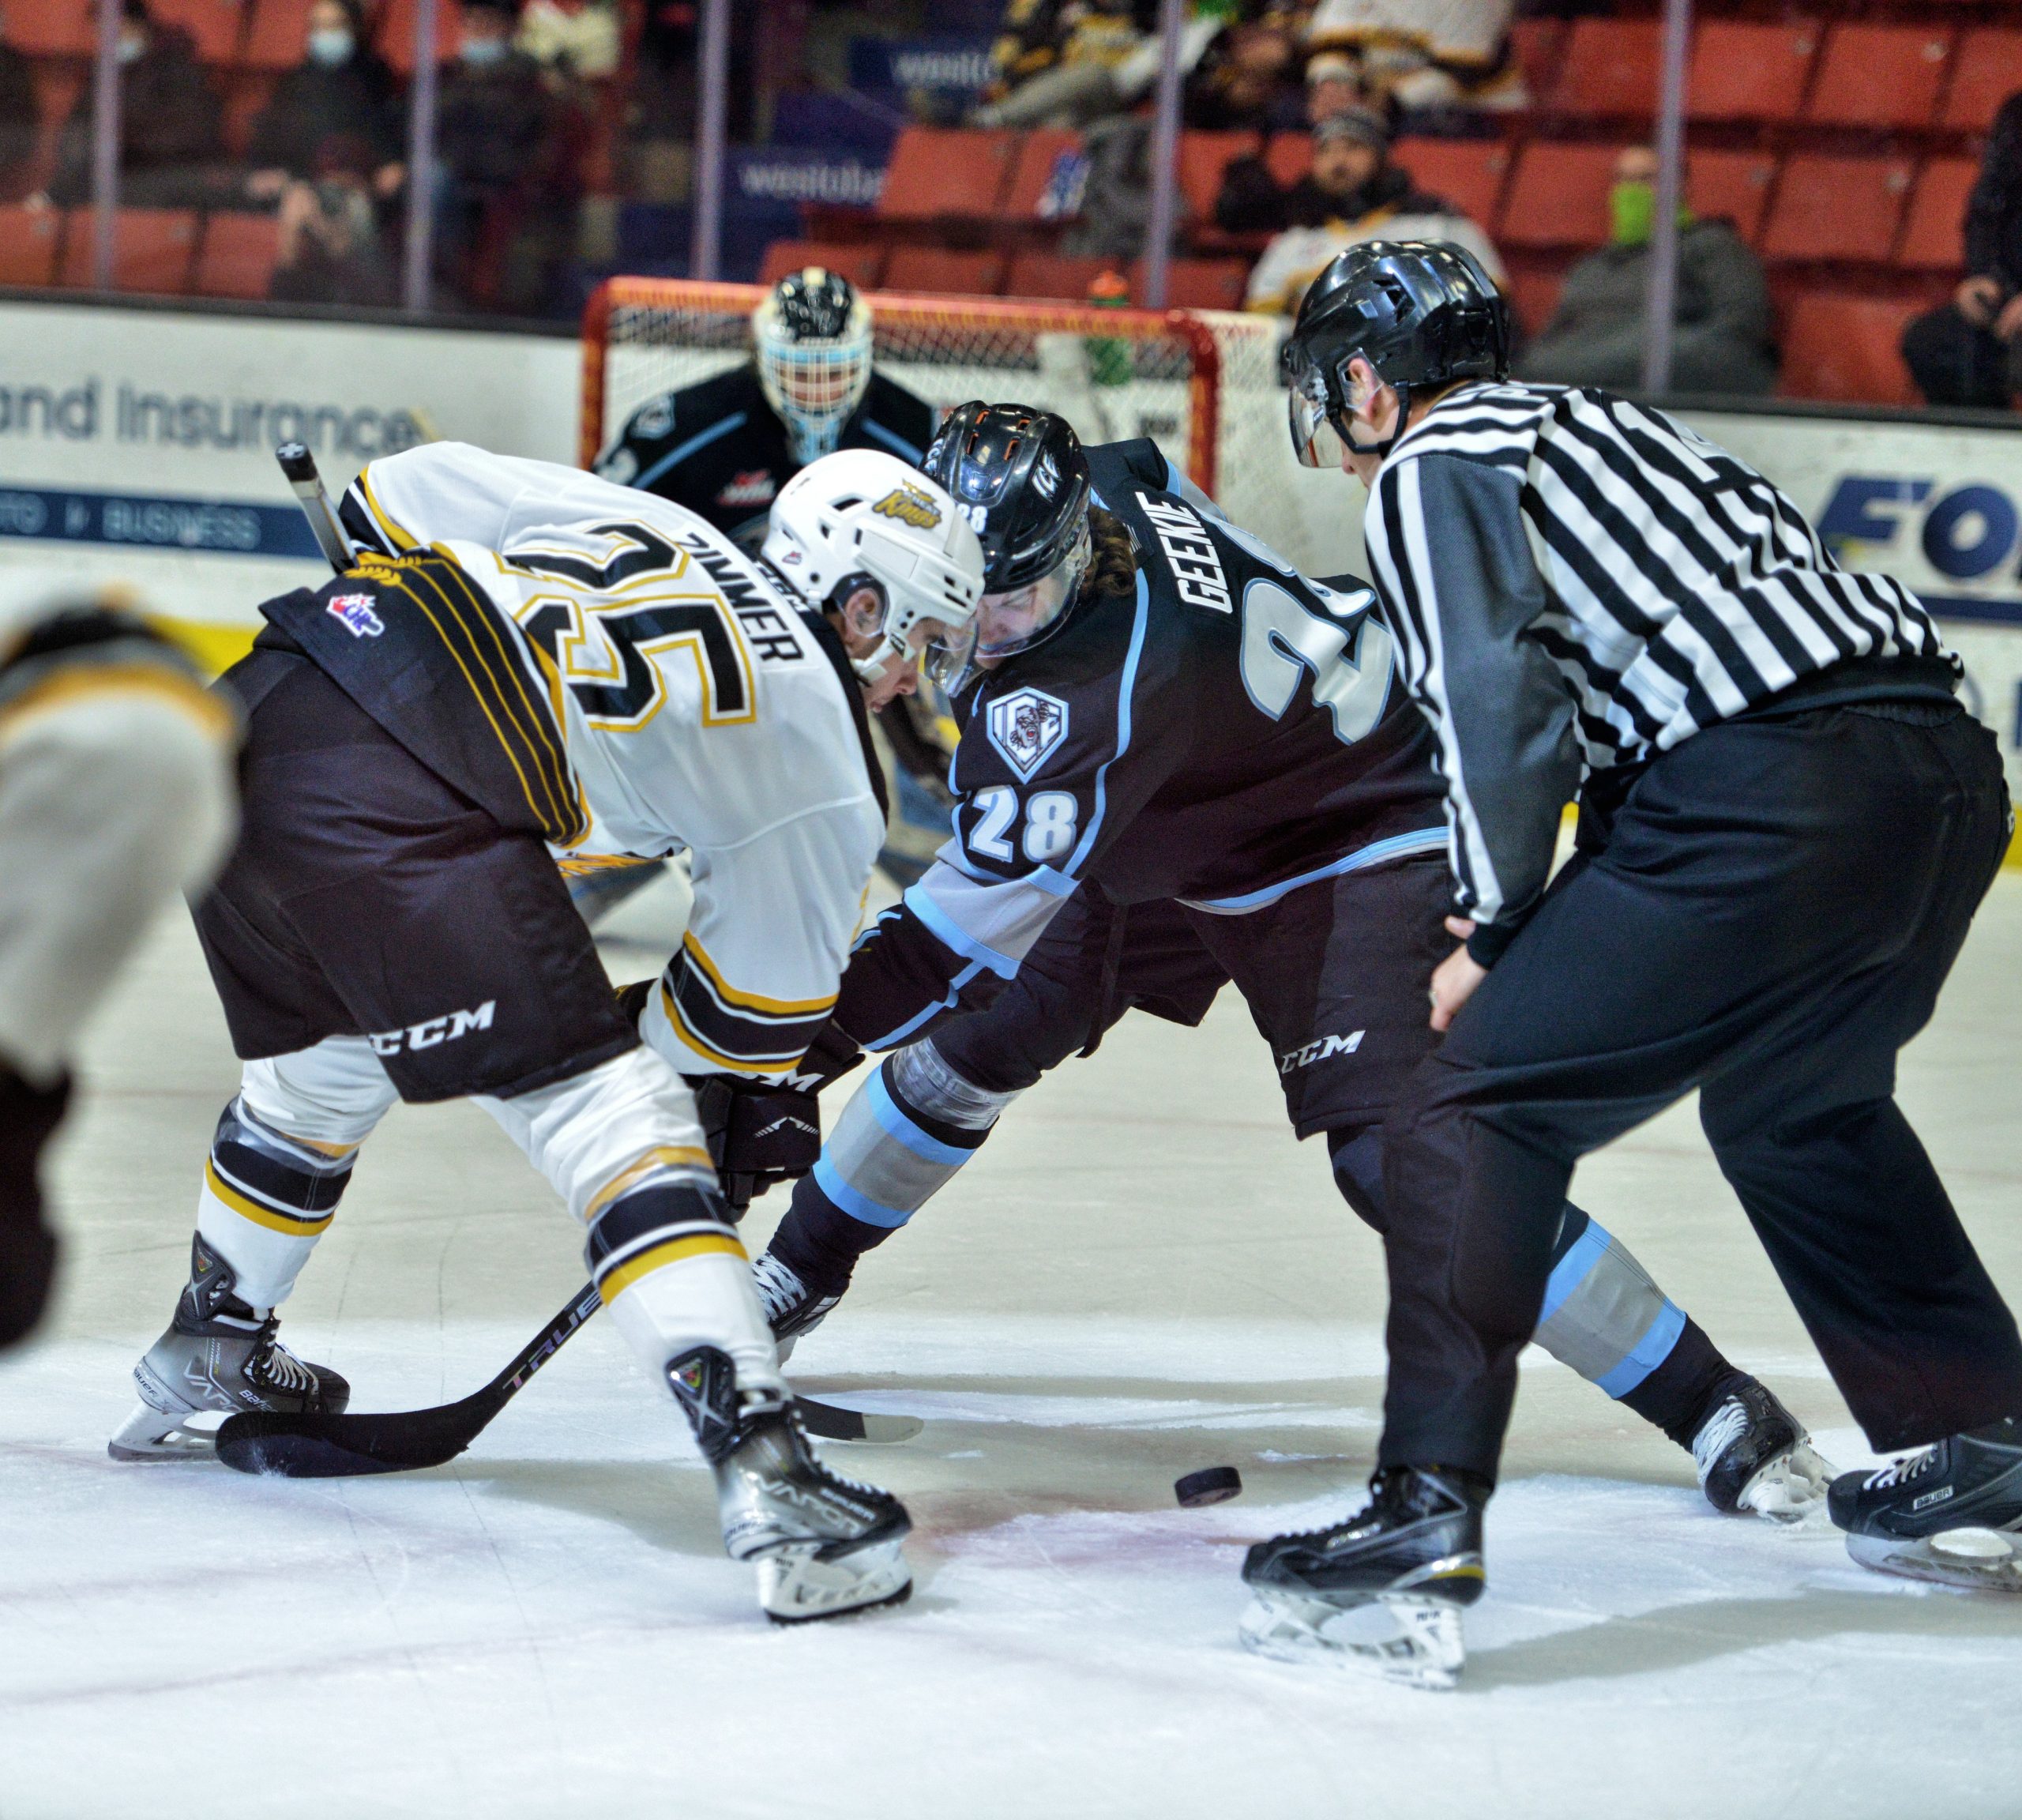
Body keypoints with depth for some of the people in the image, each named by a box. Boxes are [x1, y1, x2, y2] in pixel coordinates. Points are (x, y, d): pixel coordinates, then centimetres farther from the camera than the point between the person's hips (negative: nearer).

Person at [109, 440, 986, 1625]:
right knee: (615, 1119, -5)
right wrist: (751, 1116, 35)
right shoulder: (828, 778, 12)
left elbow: (417, 488, 26)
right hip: (402, 808, -8)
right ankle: (765, 1473, -18)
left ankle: (209, 1355, 53)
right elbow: (751, 1007, 19)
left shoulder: (642, 524, 27)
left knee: (326, 1064, 33)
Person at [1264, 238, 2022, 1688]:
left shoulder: (1432, 467, 7)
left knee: (1476, 1113, -2)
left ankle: (1428, 1514, -11)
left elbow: (1504, 703, -8)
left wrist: (1496, 931, 2)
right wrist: (1542, 923, 28)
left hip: (1770, 805, -8)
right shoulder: (1603, 424, 32)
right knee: (1793, 1105, 33)